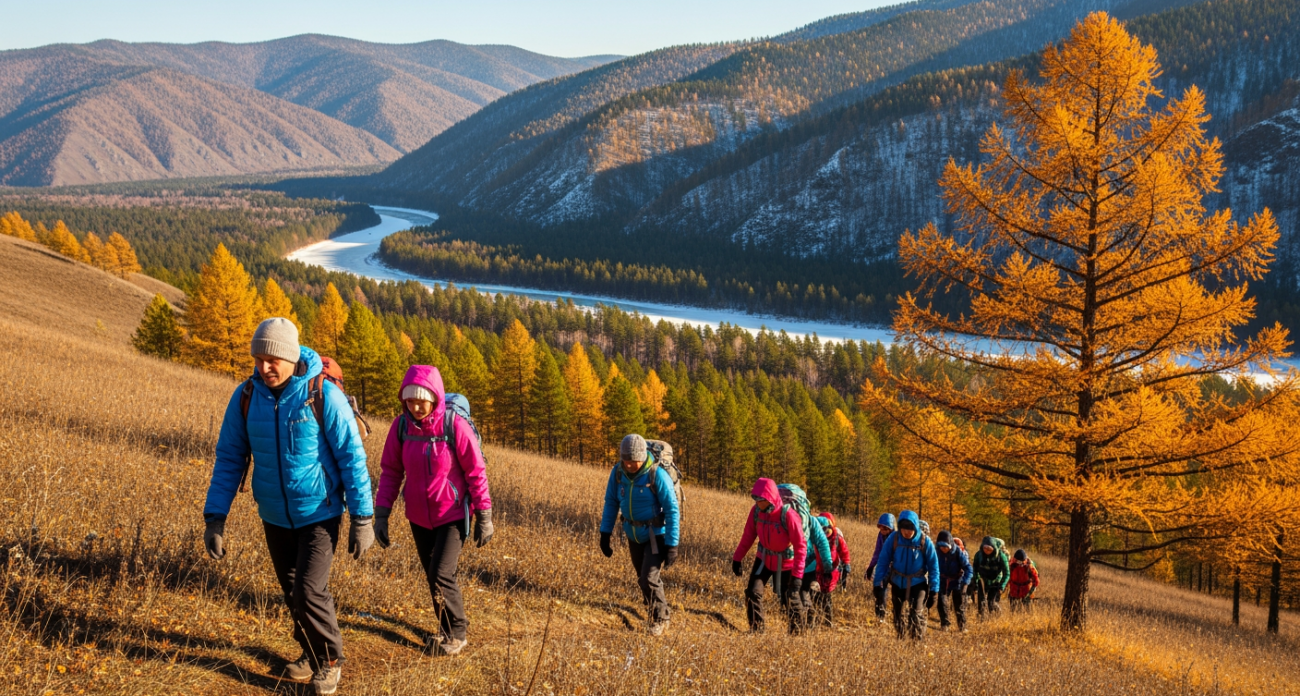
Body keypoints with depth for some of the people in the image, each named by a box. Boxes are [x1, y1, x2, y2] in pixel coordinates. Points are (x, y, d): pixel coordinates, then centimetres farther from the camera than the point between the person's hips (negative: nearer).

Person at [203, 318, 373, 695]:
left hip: (318, 514, -4)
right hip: (275, 518, 4)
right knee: (293, 593, 14)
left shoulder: (323, 395, -17)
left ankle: (329, 660, 13)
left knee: (309, 592, -11)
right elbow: (229, 458, 0)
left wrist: (362, 518, -13)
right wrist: (214, 517, -5)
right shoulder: (245, 397, -7)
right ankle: (311, 653, 36)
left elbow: (352, 457, -13)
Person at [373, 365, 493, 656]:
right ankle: (446, 629, 34)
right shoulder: (401, 427, -7)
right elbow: (390, 471, 2)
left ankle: (458, 633, 10)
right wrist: (381, 514, -4)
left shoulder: (455, 426, -17)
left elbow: (476, 473, -11)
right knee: (432, 576, 14)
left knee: (441, 575, -12)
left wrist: (484, 516, -9)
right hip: (419, 517, 4)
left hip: (453, 515, -4)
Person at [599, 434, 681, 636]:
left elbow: (672, 510, -20)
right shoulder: (618, 472, -10)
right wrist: (605, 533, 0)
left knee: (649, 579, -13)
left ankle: (660, 619, 10)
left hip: (657, 535, -5)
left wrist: (672, 545, -20)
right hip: (634, 535, 6)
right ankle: (660, 614, 36)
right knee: (644, 580, 15)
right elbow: (611, 502, 3)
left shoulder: (657, 475, -24)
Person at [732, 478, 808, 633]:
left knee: (789, 599, 6)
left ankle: (797, 631, 29)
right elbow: (748, 536, -1)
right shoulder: (756, 511, -16)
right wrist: (737, 559, -2)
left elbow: (800, 545, -26)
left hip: (785, 562, -4)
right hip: (764, 559, 4)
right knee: (753, 592, -7)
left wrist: (797, 574, -28)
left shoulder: (788, 515, -31)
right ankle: (756, 630, 7)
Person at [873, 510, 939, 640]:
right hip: (898, 582, 2)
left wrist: (934, 589, -6)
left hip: (918, 583, -2)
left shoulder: (925, 541, -15)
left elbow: (933, 566, -6)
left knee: (916, 614, -17)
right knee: (897, 614, 13)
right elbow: (883, 561, -6)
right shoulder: (893, 538, -13)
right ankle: (899, 641, 31)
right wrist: (879, 583, -9)